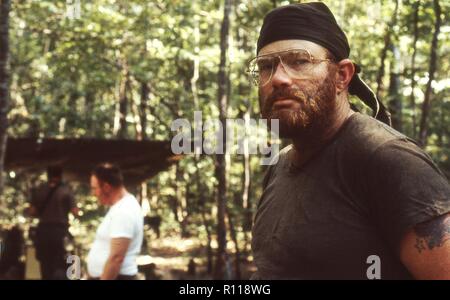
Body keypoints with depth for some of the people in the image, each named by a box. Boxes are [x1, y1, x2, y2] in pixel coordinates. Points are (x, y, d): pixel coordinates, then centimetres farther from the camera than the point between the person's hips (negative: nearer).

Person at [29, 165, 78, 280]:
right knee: (60, 265, 0)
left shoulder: (38, 191, 4)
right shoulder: (66, 190, -5)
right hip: (60, 230, -3)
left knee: (45, 264, 13)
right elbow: (75, 212, -8)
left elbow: (32, 212, 3)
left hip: (43, 230, 3)